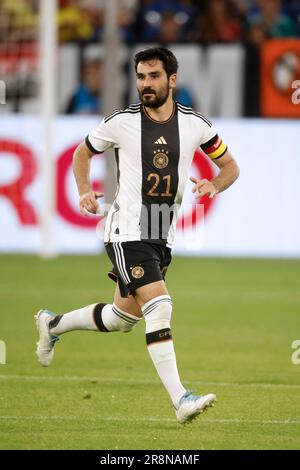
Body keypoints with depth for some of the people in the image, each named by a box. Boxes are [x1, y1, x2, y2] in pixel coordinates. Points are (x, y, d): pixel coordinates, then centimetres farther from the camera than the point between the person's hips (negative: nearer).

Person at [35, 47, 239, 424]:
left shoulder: (195, 124, 0)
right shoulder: (121, 123, -5)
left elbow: (230, 166, 12)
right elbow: (82, 153, 13)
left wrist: (213, 186, -10)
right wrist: (85, 192, -3)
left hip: (163, 236, 5)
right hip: (127, 232, -5)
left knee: (122, 319, 16)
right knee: (159, 307, -21)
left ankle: (52, 324, 41)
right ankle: (180, 399, -25)